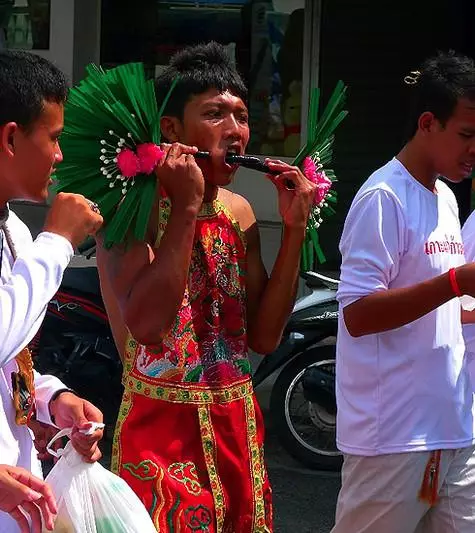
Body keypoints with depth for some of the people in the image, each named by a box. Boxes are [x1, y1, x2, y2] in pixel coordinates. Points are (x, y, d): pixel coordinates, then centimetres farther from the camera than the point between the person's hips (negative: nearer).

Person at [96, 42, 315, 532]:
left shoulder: (239, 211, 8)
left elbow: (264, 336, 5)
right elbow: (144, 325, -27)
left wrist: (294, 229, -4)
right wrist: (185, 206, -24)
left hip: (239, 426, 7)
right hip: (161, 428, -7)